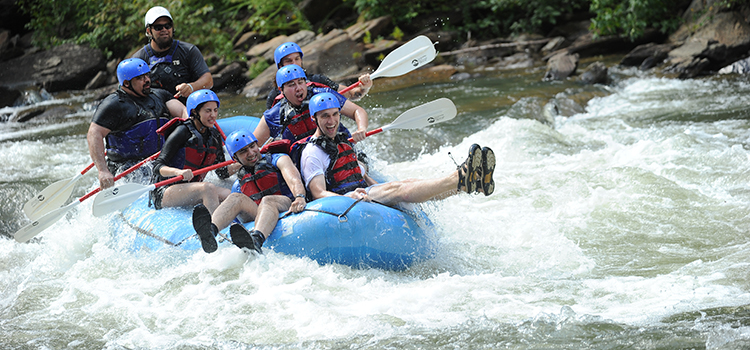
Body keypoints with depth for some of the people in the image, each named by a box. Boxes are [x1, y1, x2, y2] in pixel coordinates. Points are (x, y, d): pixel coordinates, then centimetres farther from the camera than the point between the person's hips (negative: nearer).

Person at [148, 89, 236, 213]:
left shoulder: (214, 136, 9)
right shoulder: (182, 132, -13)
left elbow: (222, 173, 17)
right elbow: (158, 167, -17)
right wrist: (178, 172, -36)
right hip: (163, 193, -7)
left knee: (229, 195, -18)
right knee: (208, 188, -33)